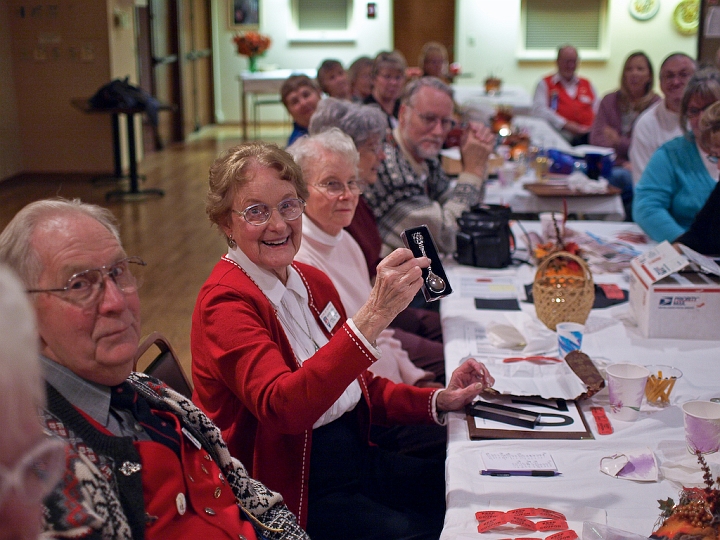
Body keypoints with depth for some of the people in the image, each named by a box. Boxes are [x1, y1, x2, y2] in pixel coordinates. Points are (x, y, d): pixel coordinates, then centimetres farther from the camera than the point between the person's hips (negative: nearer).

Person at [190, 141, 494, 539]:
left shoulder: (312, 282, 8)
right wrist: (374, 315, -40)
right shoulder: (226, 302, -17)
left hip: (355, 457, 8)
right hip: (292, 489, -8)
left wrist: (438, 401, 0)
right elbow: (281, 408, -34)